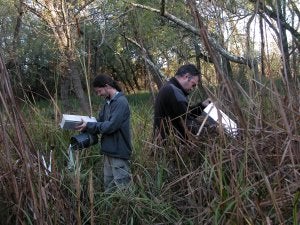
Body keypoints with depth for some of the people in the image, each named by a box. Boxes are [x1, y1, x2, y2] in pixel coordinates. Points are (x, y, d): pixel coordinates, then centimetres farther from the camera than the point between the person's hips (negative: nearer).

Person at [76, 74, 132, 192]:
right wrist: (86, 126, -7)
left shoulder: (121, 102, -14)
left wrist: (88, 126, -13)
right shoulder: (108, 102, 12)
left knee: (122, 185, -2)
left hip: (119, 152, -9)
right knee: (108, 186, 15)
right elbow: (100, 122, 11)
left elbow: (110, 126, -21)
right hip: (109, 151, 9)